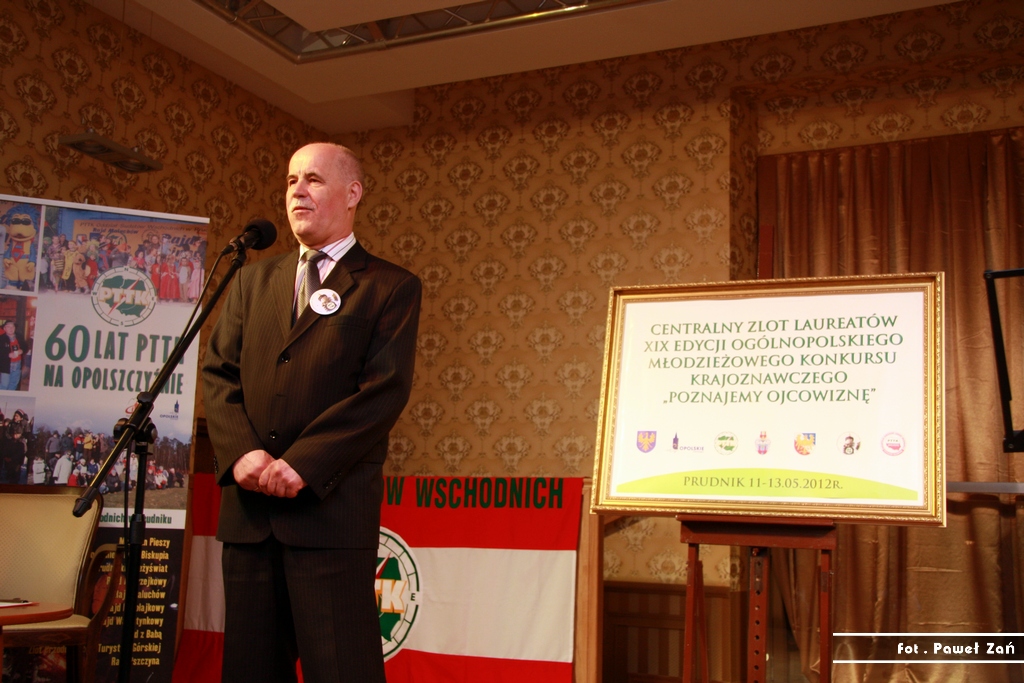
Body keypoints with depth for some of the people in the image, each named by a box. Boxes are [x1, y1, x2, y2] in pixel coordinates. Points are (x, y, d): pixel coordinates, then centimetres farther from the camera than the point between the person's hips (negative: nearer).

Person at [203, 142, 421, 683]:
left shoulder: (390, 287, 4)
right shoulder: (253, 280, 19)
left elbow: (385, 390, -7)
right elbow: (219, 373, 10)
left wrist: (303, 463, -15)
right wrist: (240, 452, -8)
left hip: (331, 506, -4)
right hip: (248, 507, 5)